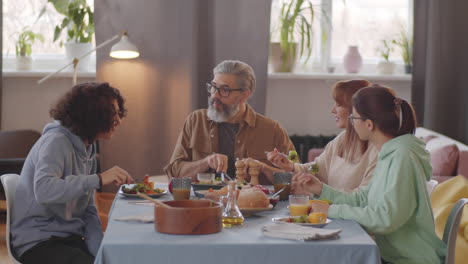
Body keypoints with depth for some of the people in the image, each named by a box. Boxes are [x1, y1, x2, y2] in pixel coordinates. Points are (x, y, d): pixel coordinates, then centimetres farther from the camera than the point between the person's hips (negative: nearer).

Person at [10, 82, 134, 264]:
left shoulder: (88, 147, 10)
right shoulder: (56, 142, -14)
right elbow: (43, 191, -31)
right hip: (38, 242, -7)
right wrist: (99, 179, -34)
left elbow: (88, 211, 11)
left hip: (71, 238, 7)